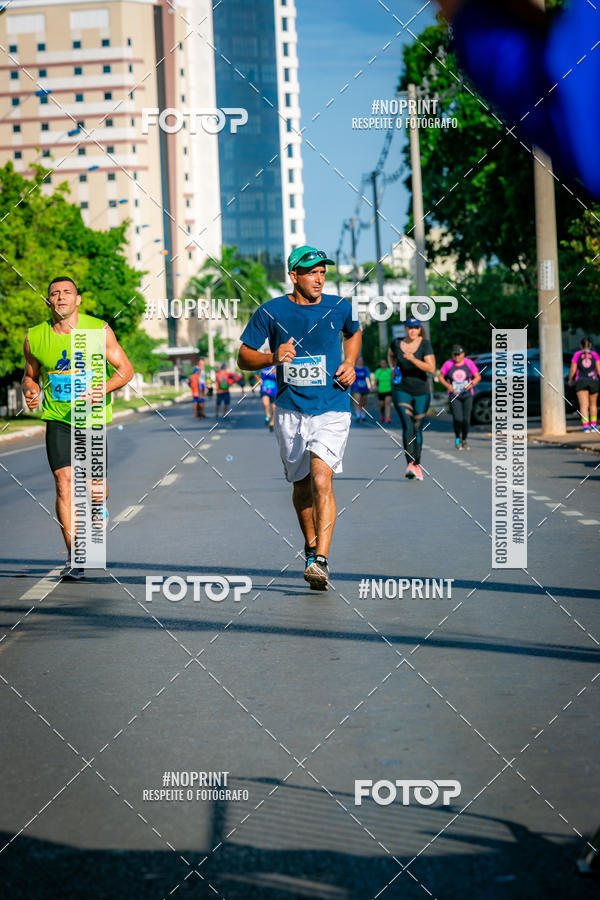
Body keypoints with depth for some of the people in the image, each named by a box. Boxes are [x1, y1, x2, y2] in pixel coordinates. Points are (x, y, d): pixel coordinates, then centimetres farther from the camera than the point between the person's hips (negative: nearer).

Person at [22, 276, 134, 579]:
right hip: (57, 420, 0)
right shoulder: (35, 338, -1)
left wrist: (100, 390, -19)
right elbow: (30, 375, 15)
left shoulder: (99, 330, -5)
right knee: (64, 483, -13)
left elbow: (125, 369, -2)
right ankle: (74, 556, -8)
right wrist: (31, 392, -8)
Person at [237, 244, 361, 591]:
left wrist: (349, 364, 7)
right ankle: (311, 546, 38)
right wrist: (272, 357, -17)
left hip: (332, 410, -2)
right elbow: (244, 357, 3)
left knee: (321, 478, -19)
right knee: (301, 485, 13)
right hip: (291, 411, 2)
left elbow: (354, 333, 25)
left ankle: (321, 561, -23)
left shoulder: (339, 308, 1)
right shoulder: (271, 312, -2)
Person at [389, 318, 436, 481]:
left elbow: (431, 369, -18)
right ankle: (410, 464, -28)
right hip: (401, 390, 0)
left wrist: (413, 359, -29)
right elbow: (391, 355, 26)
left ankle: (417, 465, 23)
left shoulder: (425, 344, -8)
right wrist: (393, 367, 6)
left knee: (417, 429, 8)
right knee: (407, 426, -18)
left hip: (421, 393, 0)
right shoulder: (397, 343, 0)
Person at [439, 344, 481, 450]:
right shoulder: (448, 364, 0)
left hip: (467, 395, 1)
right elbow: (441, 377, 8)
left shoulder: (469, 363, 1)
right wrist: (447, 385, -9)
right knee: (457, 419, -16)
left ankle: (464, 440, 17)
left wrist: (472, 383, -14)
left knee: (466, 419, -6)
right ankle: (457, 438, 10)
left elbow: (478, 377, 5)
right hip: (454, 396, -1)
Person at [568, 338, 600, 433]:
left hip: (581, 382, -1)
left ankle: (586, 426, -19)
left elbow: (573, 370, -1)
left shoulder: (577, 355, 1)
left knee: (584, 405, -6)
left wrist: (570, 380, 14)